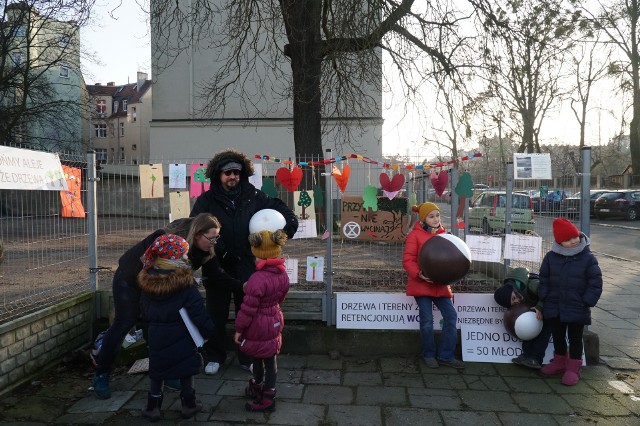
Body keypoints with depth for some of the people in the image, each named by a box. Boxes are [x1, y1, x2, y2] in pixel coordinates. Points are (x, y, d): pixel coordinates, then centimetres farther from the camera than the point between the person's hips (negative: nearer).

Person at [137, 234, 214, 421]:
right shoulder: (186, 285, -20)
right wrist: (207, 332, -8)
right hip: (182, 339, -3)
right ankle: (189, 405, 27)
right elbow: (198, 314, -21)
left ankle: (153, 408, 27)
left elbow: (145, 312, 9)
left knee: (157, 374, 18)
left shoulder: (147, 281, -4)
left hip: (157, 338, 4)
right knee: (186, 373, 14)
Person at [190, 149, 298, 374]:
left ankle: (248, 357, 30)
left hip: (246, 265, 1)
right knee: (217, 314, 14)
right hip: (217, 267, -1)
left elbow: (277, 206, 7)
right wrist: (217, 250, -25)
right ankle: (214, 357, 33)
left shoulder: (253, 196, -2)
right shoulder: (206, 200, -7)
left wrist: (289, 221, -12)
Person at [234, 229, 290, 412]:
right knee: (270, 359, 16)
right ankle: (268, 392, 33)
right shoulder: (283, 274, -4)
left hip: (257, 327, -7)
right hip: (274, 321, 7)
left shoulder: (258, 278, -28)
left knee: (258, 359, 11)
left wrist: (239, 329, -10)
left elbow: (248, 308, -22)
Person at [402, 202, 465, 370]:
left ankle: (446, 356, 12)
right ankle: (429, 355, 20)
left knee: (451, 316, 0)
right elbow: (408, 260, -10)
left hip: (441, 284, 5)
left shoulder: (443, 234, 9)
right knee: (427, 321, -1)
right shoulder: (415, 235, -6)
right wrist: (418, 274, -25)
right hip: (422, 285, -5)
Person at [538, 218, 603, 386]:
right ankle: (559, 361, 36)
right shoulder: (551, 257, -3)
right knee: (558, 337, 17)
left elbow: (595, 283, -7)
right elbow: (544, 280, 6)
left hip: (577, 310, -3)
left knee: (575, 339, 9)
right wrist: (545, 298, 0)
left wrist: (586, 302, -11)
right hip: (555, 308, 3)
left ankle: (573, 368, 22)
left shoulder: (588, 258, -10)